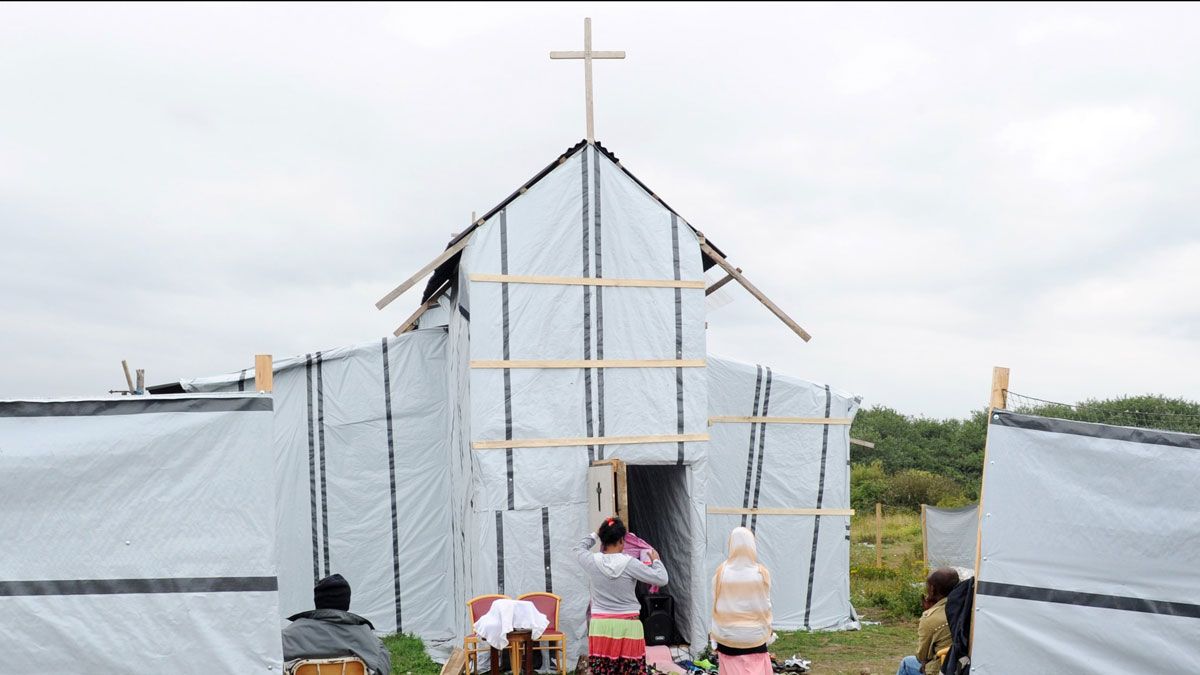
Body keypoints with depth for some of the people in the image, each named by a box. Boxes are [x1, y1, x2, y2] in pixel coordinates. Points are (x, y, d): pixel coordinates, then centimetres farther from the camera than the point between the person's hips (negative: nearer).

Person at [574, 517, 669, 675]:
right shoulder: (629, 563, -10)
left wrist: (595, 535, 30)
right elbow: (661, 579, -5)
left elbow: (578, 548, 21)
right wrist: (656, 561, 12)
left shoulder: (592, 561, -3)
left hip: (601, 626, 2)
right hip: (627, 626, -2)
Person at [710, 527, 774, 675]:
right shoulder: (761, 573, -11)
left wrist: (714, 634, 10)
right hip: (754, 636, -1)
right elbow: (765, 606, -2)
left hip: (727, 635, 1)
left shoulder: (721, 572, -10)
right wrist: (768, 631, 14)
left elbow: (716, 604, -2)